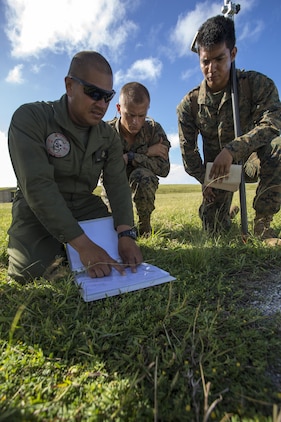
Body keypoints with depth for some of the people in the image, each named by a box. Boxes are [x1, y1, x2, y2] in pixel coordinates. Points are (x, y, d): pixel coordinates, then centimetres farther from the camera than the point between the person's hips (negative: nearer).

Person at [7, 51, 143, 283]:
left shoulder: (109, 137, -1)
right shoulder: (30, 118, -17)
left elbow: (118, 185, -11)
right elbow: (37, 186, -28)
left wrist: (126, 234, -29)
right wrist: (82, 244, -36)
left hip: (85, 205, 4)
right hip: (37, 209, -4)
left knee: (119, 248, -9)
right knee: (31, 270, -25)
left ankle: (64, 246, 17)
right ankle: (58, 247, 11)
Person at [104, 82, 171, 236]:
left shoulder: (154, 129, -16)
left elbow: (163, 168, -26)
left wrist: (129, 157, -32)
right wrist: (145, 152, -29)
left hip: (143, 184, -1)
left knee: (142, 175, -36)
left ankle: (145, 225, -12)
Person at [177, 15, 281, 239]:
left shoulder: (257, 84, -14)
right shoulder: (189, 104, -9)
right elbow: (188, 149, -5)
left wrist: (232, 150, -40)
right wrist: (204, 181, -10)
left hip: (250, 160, -1)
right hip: (215, 169, 2)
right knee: (214, 228, -7)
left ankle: (262, 222, -18)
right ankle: (228, 212, 35)